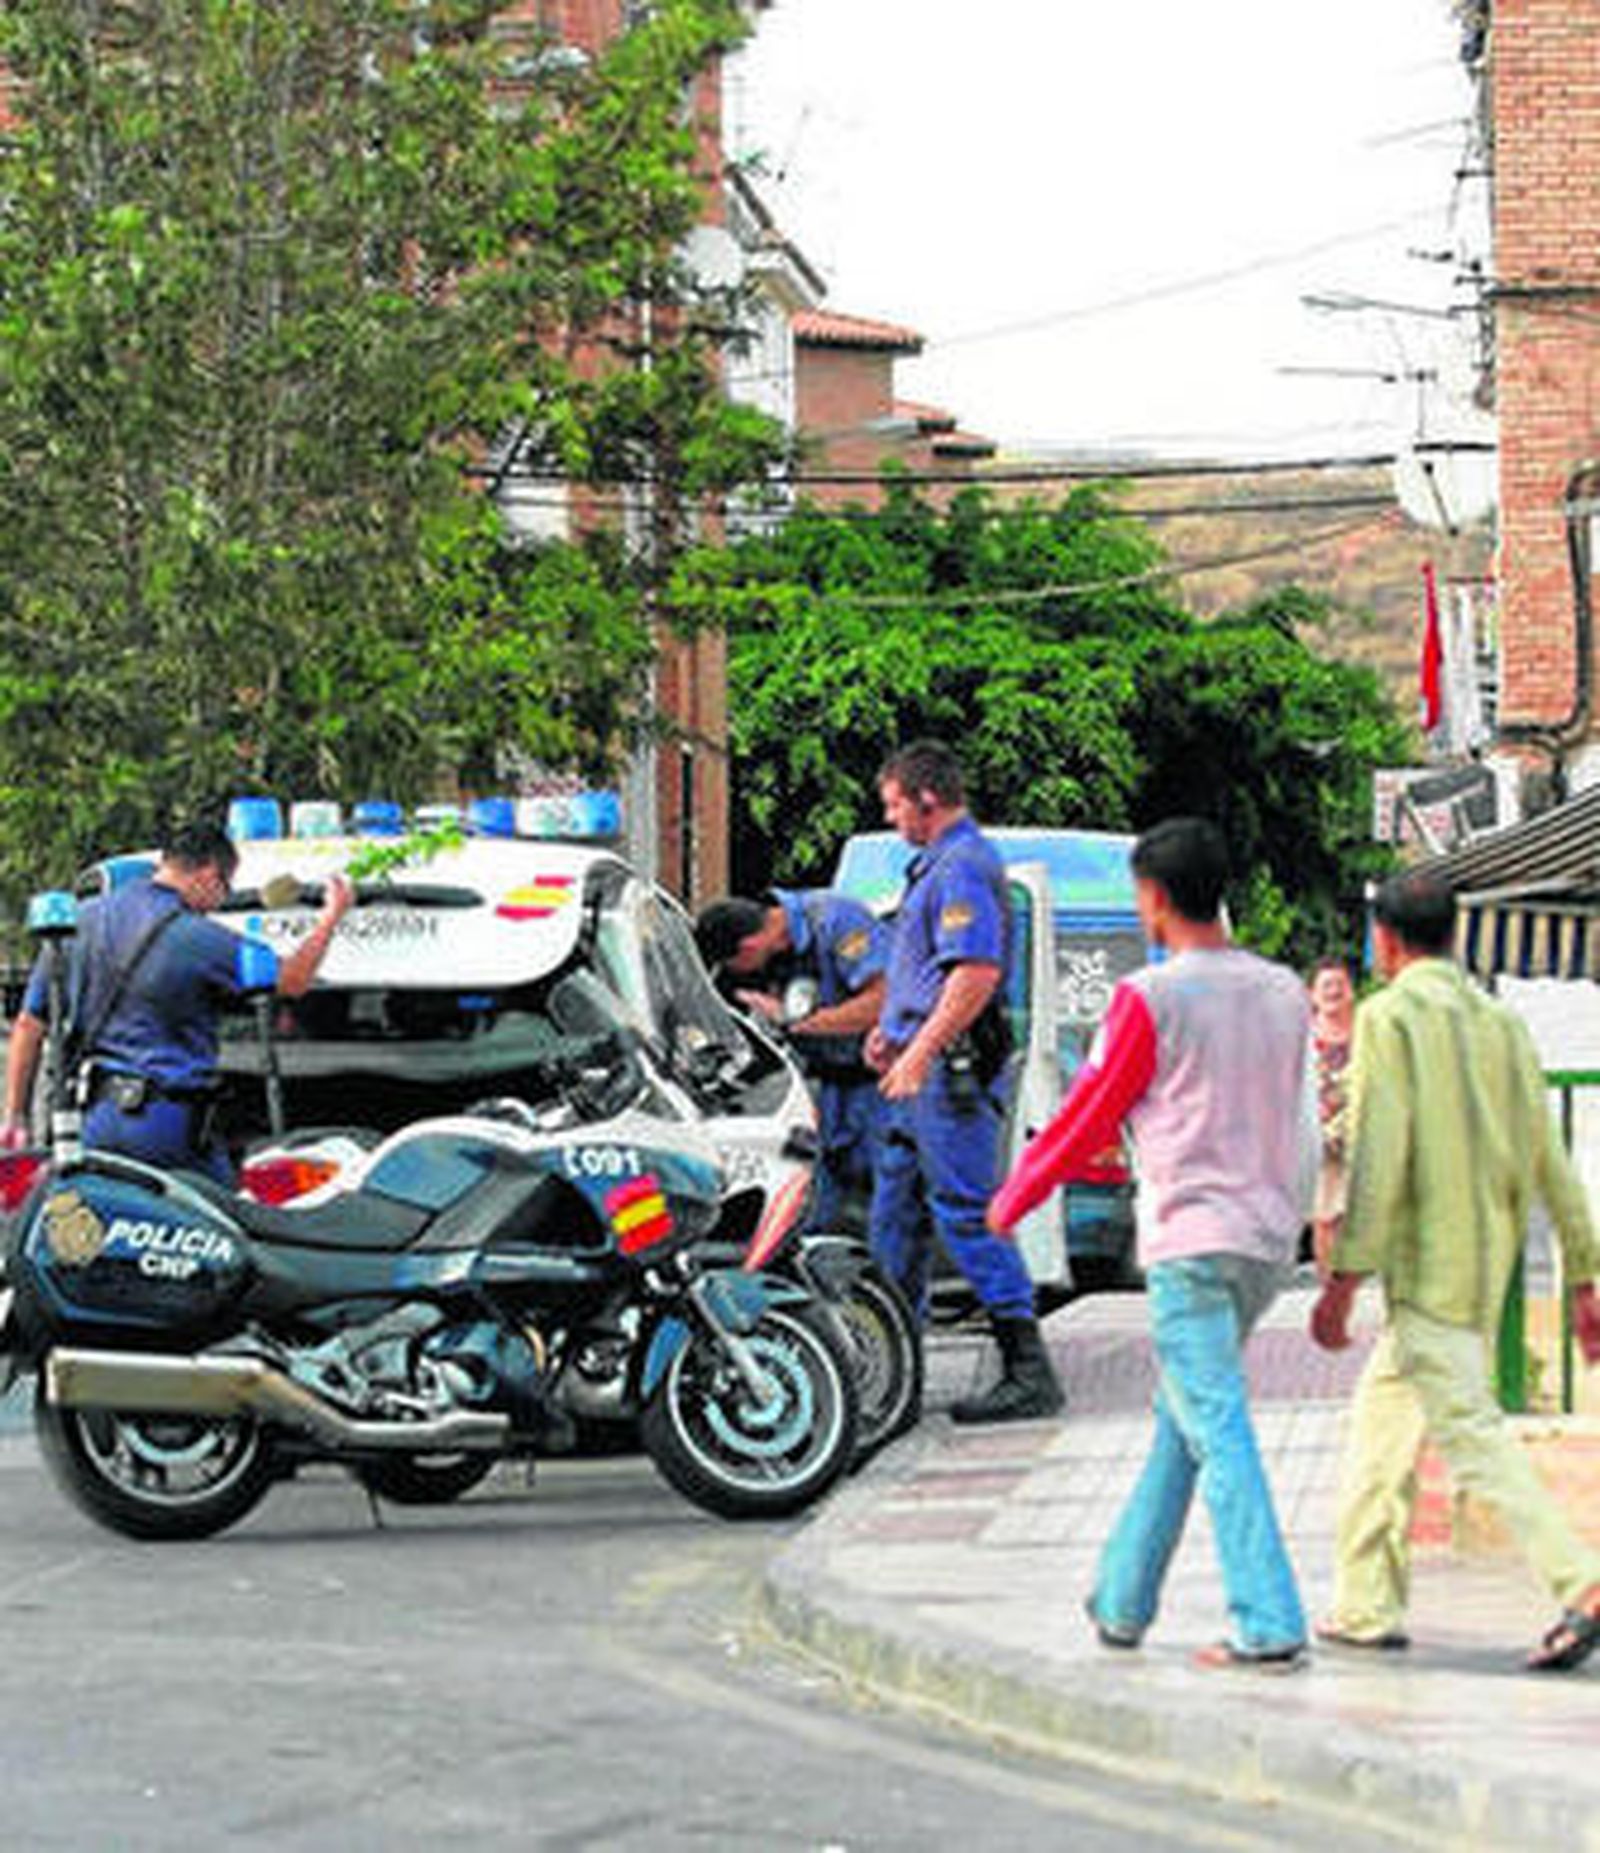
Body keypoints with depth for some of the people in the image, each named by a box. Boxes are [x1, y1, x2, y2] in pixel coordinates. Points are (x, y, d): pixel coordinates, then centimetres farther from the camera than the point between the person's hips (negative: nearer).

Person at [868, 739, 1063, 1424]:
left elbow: (978, 972, -26)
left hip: (953, 1071, -11)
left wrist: (921, 1052, -26)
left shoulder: (963, 867, -15)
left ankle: (1029, 1371, -12)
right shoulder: (937, 863, 19)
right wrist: (892, 1027, 23)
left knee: (966, 1215, -12)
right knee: (894, 1214, 15)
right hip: (924, 1068, 11)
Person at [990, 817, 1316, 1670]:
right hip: (1268, 1237, 7)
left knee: (1219, 1433, -8)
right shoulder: (1285, 994, 10)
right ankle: (1123, 1599, 25)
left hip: (1191, 1241, -7)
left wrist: (1012, 1199, 13)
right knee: (1181, 1419, 17)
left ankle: (1268, 1626, -14)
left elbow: (1086, 1118, -2)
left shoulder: (1150, 999, -9)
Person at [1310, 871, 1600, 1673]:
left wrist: (1341, 1280, -16)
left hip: (1427, 1269, -8)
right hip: (1488, 1267, 8)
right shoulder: (1502, 1023, 14)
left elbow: (1378, 1157, -17)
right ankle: (1364, 1605, 19)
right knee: (1381, 1425, 17)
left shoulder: (1390, 1017, -8)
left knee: (1472, 1433, -13)